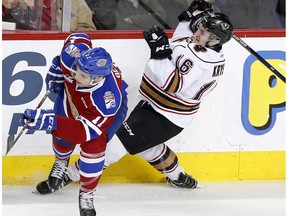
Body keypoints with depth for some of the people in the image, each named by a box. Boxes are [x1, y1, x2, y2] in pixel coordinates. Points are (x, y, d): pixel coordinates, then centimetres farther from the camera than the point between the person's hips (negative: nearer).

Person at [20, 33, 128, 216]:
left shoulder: (108, 103, -48)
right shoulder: (74, 55, -39)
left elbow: (84, 130, -46)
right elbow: (78, 37, -14)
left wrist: (50, 121, -59)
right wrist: (57, 68, -5)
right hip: (73, 92, 5)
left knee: (93, 144, -20)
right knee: (62, 137, 6)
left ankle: (87, 195, 6)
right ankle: (61, 162, 45)